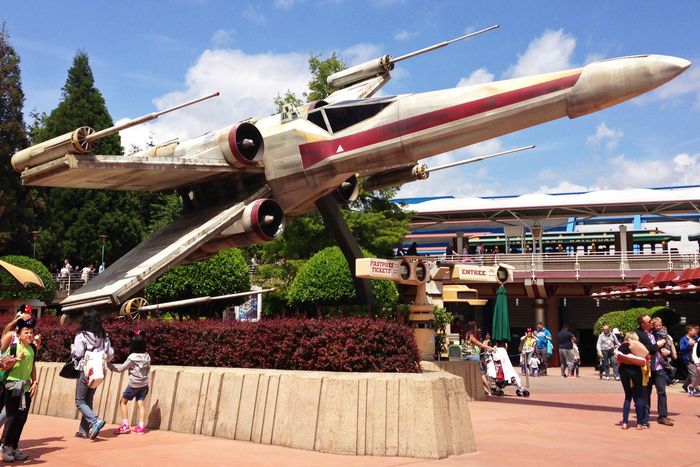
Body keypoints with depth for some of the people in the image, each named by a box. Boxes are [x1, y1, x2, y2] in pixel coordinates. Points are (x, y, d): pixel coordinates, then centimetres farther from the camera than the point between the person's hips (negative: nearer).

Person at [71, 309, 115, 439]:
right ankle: (84, 431, 15)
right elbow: (110, 355, 3)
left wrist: (72, 348, 7)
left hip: (85, 372, -5)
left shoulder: (81, 336, -11)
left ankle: (95, 421, -18)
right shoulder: (104, 336, 4)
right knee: (88, 401, 15)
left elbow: (77, 354, -13)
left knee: (80, 401, 4)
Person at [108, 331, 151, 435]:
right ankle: (141, 426, 2)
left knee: (123, 402, 11)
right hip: (144, 384, 5)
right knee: (140, 404, 6)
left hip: (133, 385, -5)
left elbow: (120, 369, -10)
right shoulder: (147, 356, -1)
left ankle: (125, 425, 9)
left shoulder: (132, 358, -16)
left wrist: (109, 365, -1)